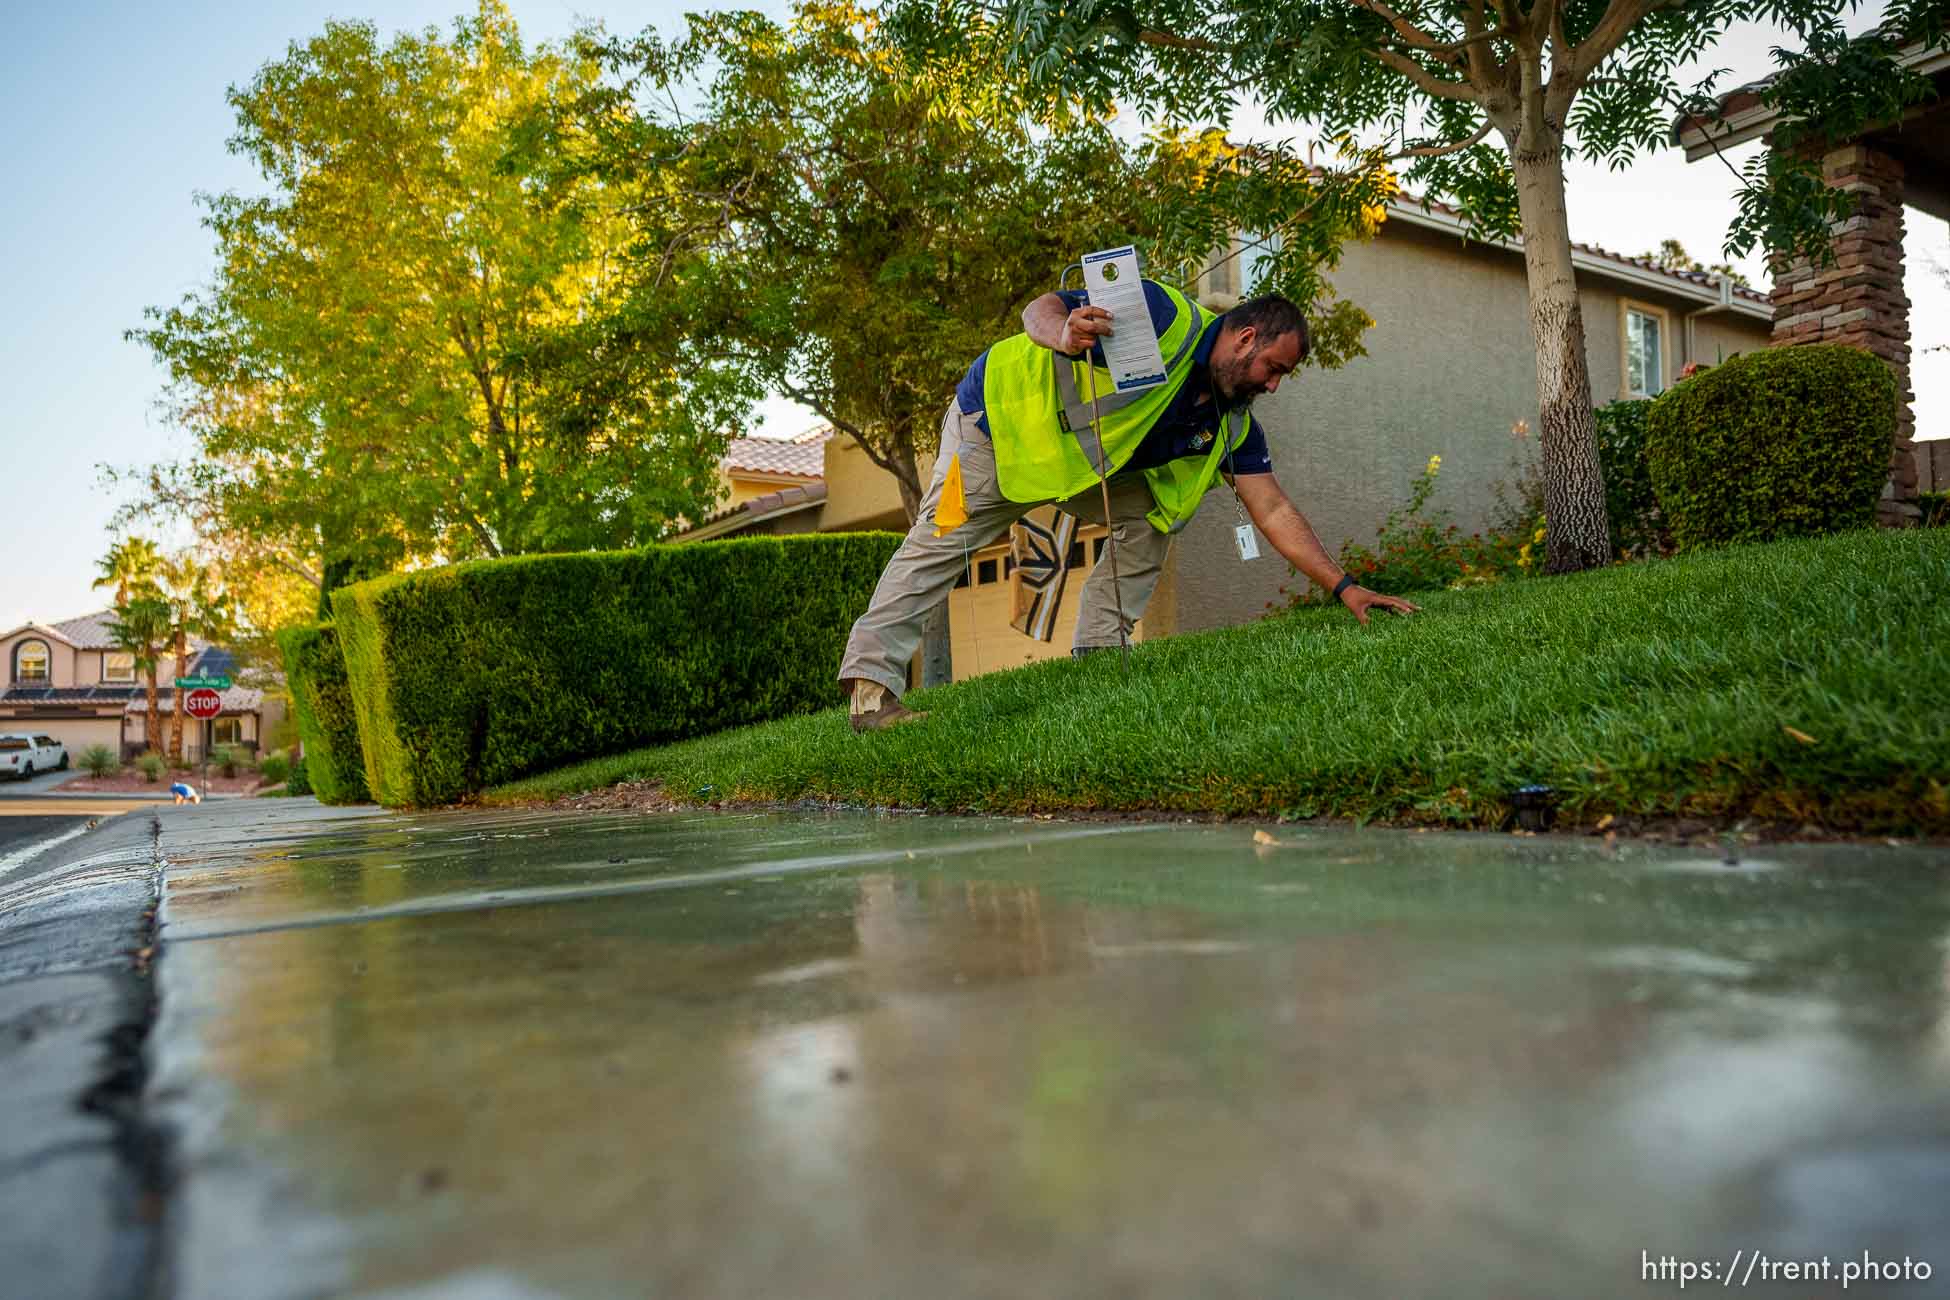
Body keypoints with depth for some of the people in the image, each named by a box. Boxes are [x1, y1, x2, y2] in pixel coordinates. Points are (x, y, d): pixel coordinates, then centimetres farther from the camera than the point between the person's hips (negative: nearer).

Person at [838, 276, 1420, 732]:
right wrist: (1064, 335, -48)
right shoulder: (1169, 316, -23)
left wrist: (1343, 585, -12)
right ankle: (869, 683, -14)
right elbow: (1040, 309, -24)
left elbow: (1274, 513, -5)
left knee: (1150, 516, -5)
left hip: (1076, 462, 7)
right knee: (940, 542, -15)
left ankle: (1095, 655, -3)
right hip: (999, 418, -7)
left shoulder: (1232, 420, -3)